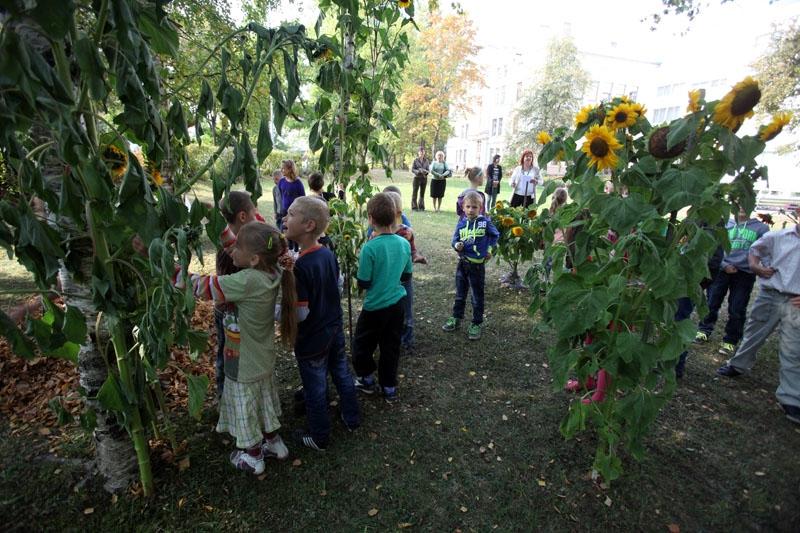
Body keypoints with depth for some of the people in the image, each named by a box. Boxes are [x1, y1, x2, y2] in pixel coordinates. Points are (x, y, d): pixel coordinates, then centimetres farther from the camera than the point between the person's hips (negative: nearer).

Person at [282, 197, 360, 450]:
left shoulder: (300, 267, -28)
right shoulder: (328, 253, -5)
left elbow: (300, 314, -25)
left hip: (312, 341, -7)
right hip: (335, 331, 7)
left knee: (315, 389, 12)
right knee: (343, 375, 23)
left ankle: (319, 437, 33)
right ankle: (352, 419, 43)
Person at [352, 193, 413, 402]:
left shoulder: (370, 247, -22)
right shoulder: (404, 244, -5)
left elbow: (363, 283, -15)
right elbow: (407, 276, 6)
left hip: (375, 306, -5)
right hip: (397, 303, 5)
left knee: (362, 345, 19)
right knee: (391, 346, 17)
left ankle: (367, 380, 35)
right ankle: (389, 388, 29)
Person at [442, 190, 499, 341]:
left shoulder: (485, 222, -9)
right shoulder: (461, 222, -2)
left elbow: (495, 235, 8)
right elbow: (455, 239, 3)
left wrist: (490, 249, 2)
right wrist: (456, 245, -18)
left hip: (477, 264, -3)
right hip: (463, 262, 3)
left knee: (477, 296, 8)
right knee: (460, 293, 18)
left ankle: (477, 324, 21)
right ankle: (456, 318, 34)